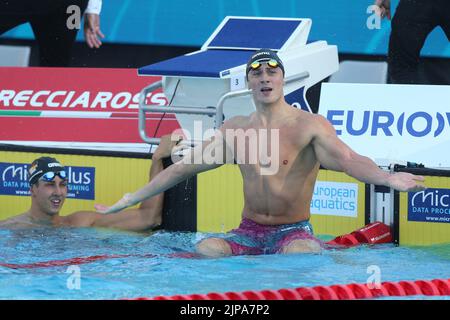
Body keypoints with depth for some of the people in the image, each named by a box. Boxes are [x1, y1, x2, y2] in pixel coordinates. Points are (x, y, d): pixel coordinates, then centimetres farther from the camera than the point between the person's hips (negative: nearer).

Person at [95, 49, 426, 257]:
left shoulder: (309, 126, -6)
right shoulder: (234, 128, 9)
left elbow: (349, 159, -23)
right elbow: (181, 168, 17)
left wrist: (387, 177, -45)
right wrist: (130, 199, 18)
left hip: (294, 231, -4)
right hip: (249, 231, 4)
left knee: (299, 253, -39)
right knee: (206, 249, -28)